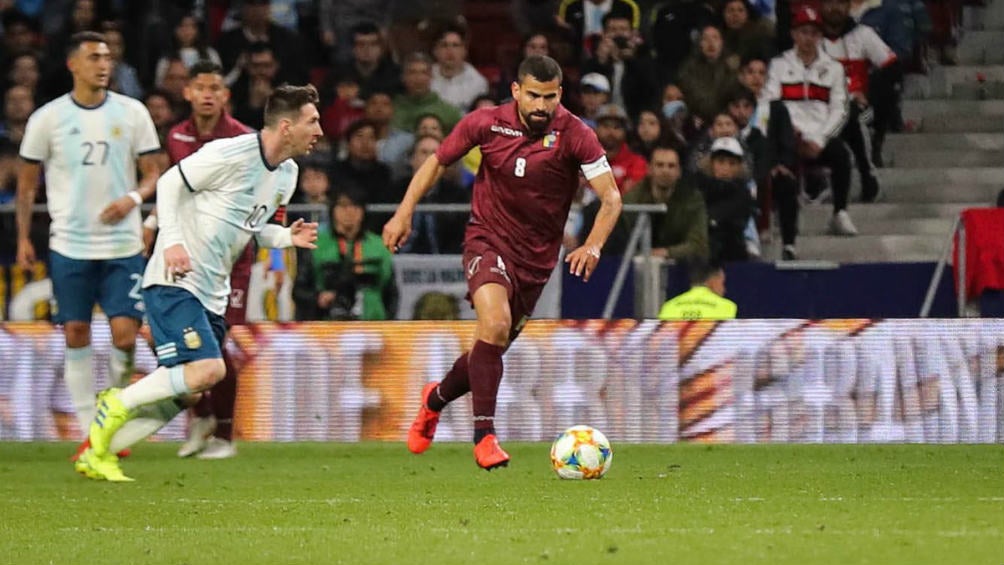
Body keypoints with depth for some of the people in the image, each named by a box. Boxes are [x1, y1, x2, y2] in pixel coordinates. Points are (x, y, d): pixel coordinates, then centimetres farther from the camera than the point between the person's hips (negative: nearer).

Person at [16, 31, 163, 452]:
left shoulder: (132, 113, 2)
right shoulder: (48, 118, 0)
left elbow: (153, 172, 7)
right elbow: (27, 182, 8)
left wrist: (134, 198, -14)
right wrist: (23, 238, 4)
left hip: (122, 244, 0)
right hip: (69, 244, 0)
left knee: (125, 334, -8)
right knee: (76, 334, 0)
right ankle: (89, 429, 8)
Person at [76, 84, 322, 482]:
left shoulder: (286, 175, 11)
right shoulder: (231, 154, -15)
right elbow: (170, 183, -9)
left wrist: (287, 237, 3)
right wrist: (172, 240, -19)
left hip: (213, 293, 9)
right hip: (176, 281, -9)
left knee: (177, 396, 4)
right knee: (208, 370, -23)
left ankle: (97, 455, 13)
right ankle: (117, 404, -6)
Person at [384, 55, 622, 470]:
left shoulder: (574, 136, -14)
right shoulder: (487, 123, -10)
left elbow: (611, 197, -16)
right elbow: (438, 161, 6)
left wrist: (593, 246, -33)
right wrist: (405, 212, -3)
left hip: (537, 257, 2)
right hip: (488, 239, -2)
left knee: (492, 349, 10)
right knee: (495, 323, -28)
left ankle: (436, 399, 42)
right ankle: (484, 434, -20)